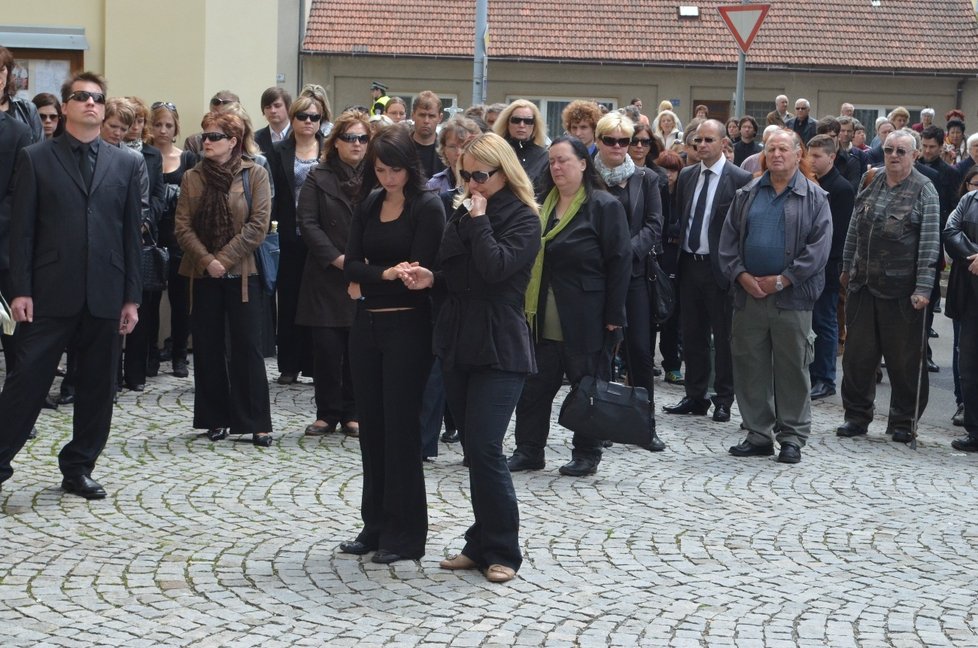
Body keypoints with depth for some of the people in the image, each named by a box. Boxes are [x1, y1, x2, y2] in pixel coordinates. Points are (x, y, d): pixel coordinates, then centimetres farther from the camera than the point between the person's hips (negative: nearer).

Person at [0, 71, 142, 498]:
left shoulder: (125, 164, 10)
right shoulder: (36, 159, 3)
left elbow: (131, 233, 9)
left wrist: (132, 297, 4)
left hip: (105, 296, 3)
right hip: (50, 294, -3)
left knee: (97, 387, 8)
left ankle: (79, 468, 20)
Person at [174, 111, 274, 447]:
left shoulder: (254, 174, -2)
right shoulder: (192, 177, 7)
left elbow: (257, 226, -8)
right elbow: (183, 227, 1)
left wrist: (225, 259, -13)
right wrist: (207, 261, -12)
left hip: (242, 273, -3)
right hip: (203, 275, 3)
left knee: (247, 347, -3)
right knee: (208, 347, 6)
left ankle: (257, 423, 1)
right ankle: (217, 419, 14)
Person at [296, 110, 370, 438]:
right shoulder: (319, 178, 4)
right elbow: (307, 223, -3)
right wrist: (338, 259, -11)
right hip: (327, 277, 0)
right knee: (327, 348, 0)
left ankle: (352, 413, 14)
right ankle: (327, 413, 11)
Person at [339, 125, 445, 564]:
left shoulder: (427, 207, -7)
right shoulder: (369, 207, 10)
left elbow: (420, 269, -13)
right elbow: (351, 264, 0)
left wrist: (368, 279, -10)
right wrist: (384, 274, -19)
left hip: (407, 326, -6)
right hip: (367, 325, 6)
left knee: (401, 428, -3)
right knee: (372, 426, 10)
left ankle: (405, 535, 6)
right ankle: (376, 526, 20)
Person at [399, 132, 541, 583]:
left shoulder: (523, 219, -7)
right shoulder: (464, 212, 14)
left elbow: (495, 267, -23)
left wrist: (479, 219, -14)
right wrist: (432, 278, 1)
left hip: (500, 350, -7)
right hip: (459, 344, 7)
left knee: (485, 449, -11)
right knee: (475, 450, 10)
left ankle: (502, 553, -1)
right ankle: (481, 545, 18)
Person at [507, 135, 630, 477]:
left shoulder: (604, 206, -7)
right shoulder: (543, 204, 13)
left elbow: (619, 262, -9)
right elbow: (531, 258, 16)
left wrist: (613, 316, -12)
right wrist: (527, 305, 8)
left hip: (584, 319, -6)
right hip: (543, 317, 6)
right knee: (535, 384, 8)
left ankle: (587, 454, 15)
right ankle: (528, 449, 17)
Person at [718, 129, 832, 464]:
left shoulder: (814, 197, 1)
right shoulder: (747, 195, 12)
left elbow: (818, 247, -7)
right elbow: (728, 239, 10)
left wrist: (783, 280, -12)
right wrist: (741, 275, -6)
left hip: (792, 297, -3)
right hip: (749, 294, 4)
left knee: (792, 368, 1)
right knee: (749, 365, 6)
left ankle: (792, 437, 10)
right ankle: (758, 434, 16)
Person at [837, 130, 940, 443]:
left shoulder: (924, 192, -6)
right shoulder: (872, 184, 9)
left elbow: (929, 243, -11)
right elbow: (854, 229, 17)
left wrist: (923, 288, -17)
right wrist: (847, 267, 16)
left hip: (900, 289, -5)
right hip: (863, 285, 5)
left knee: (904, 359, 4)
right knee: (858, 353, 8)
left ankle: (904, 422, 15)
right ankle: (857, 415, 20)